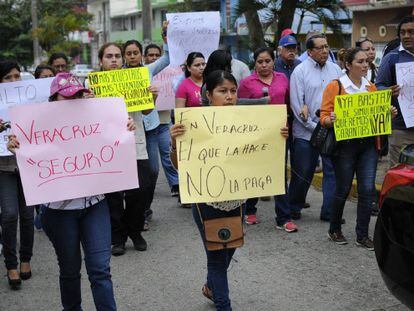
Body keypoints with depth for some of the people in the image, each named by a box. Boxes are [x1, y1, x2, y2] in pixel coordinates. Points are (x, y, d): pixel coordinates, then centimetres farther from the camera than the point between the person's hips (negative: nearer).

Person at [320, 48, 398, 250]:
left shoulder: (371, 87, 11)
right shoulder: (335, 86, -5)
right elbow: (324, 117, -6)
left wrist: (389, 113, -1)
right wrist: (331, 120, -28)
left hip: (369, 144, 5)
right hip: (345, 144, -4)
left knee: (367, 189, 1)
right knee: (343, 189, 4)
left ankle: (362, 235, 11)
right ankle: (334, 230, 24)